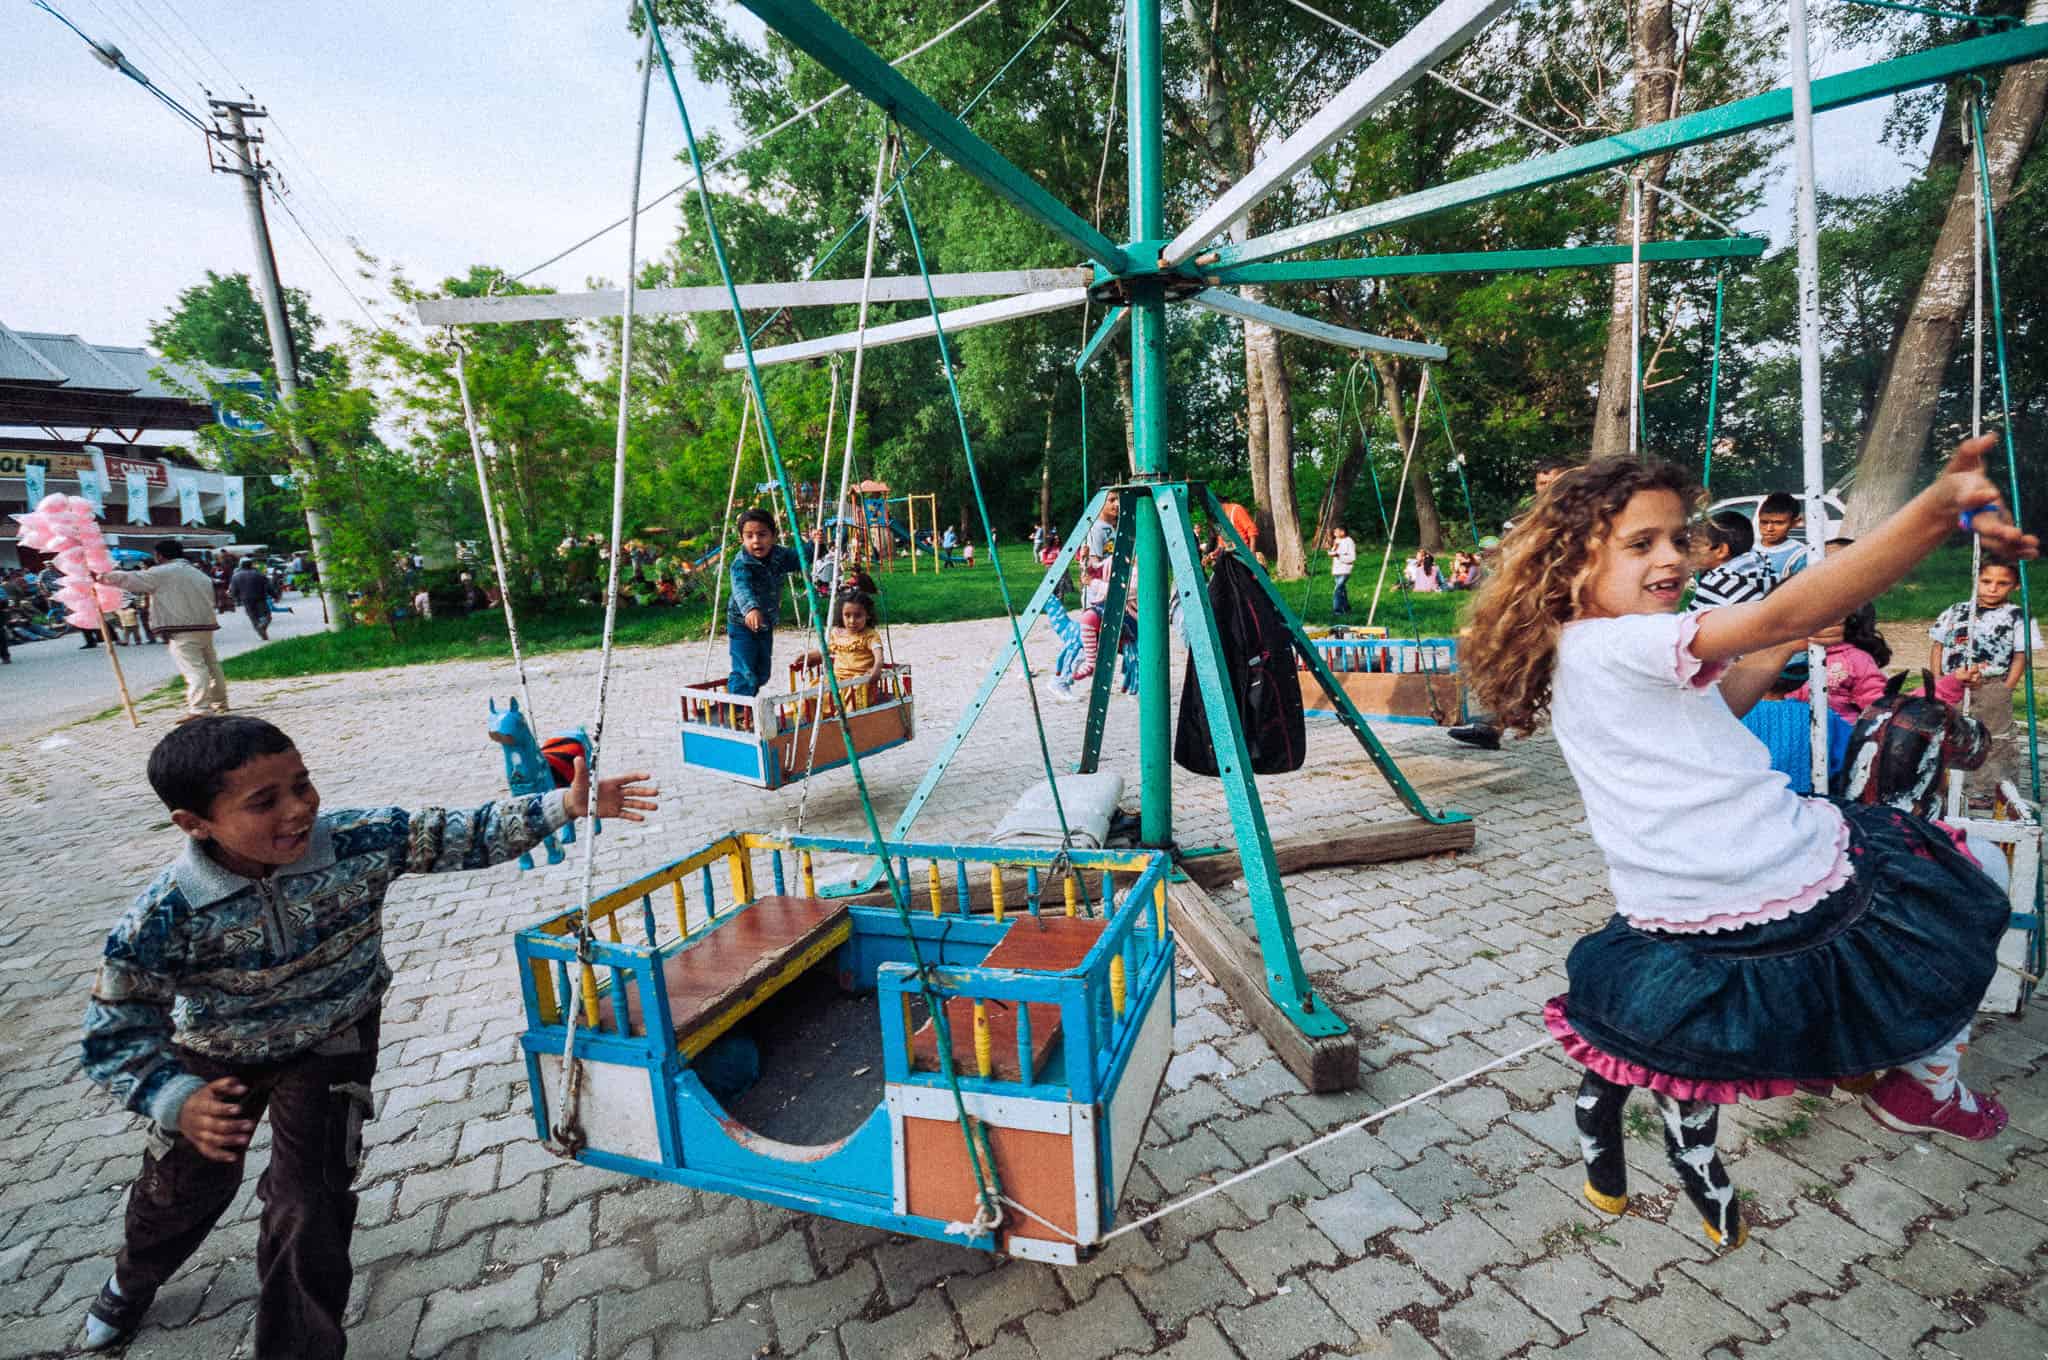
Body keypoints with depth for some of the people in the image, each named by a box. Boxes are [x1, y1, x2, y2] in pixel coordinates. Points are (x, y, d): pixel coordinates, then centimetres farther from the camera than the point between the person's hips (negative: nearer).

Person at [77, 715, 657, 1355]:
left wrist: (567, 804, -34)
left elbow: (465, 835, -24)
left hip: (332, 1043, -1)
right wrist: (178, 1103, -35)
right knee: (185, 1189, 28)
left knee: (311, 1205, -2)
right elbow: (113, 1035, -21)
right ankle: (133, 1279, 66)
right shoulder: (163, 918, -32)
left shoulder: (360, 841, -31)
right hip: (218, 1058, 1)